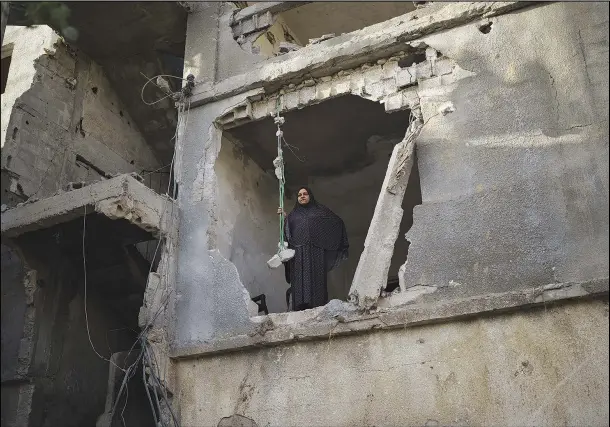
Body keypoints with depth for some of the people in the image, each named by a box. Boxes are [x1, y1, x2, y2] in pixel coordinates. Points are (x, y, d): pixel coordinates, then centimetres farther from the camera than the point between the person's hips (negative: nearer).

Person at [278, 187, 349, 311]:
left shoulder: (319, 210, 19)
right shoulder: (294, 214, 23)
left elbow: (337, 222, 17)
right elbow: (287, 232, 12)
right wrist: (284, 216, 2)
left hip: (316, 252, -1)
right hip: (299, 253, 1)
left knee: (316, 280, -11)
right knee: (300, 281, -10)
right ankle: (301, 309, -17)